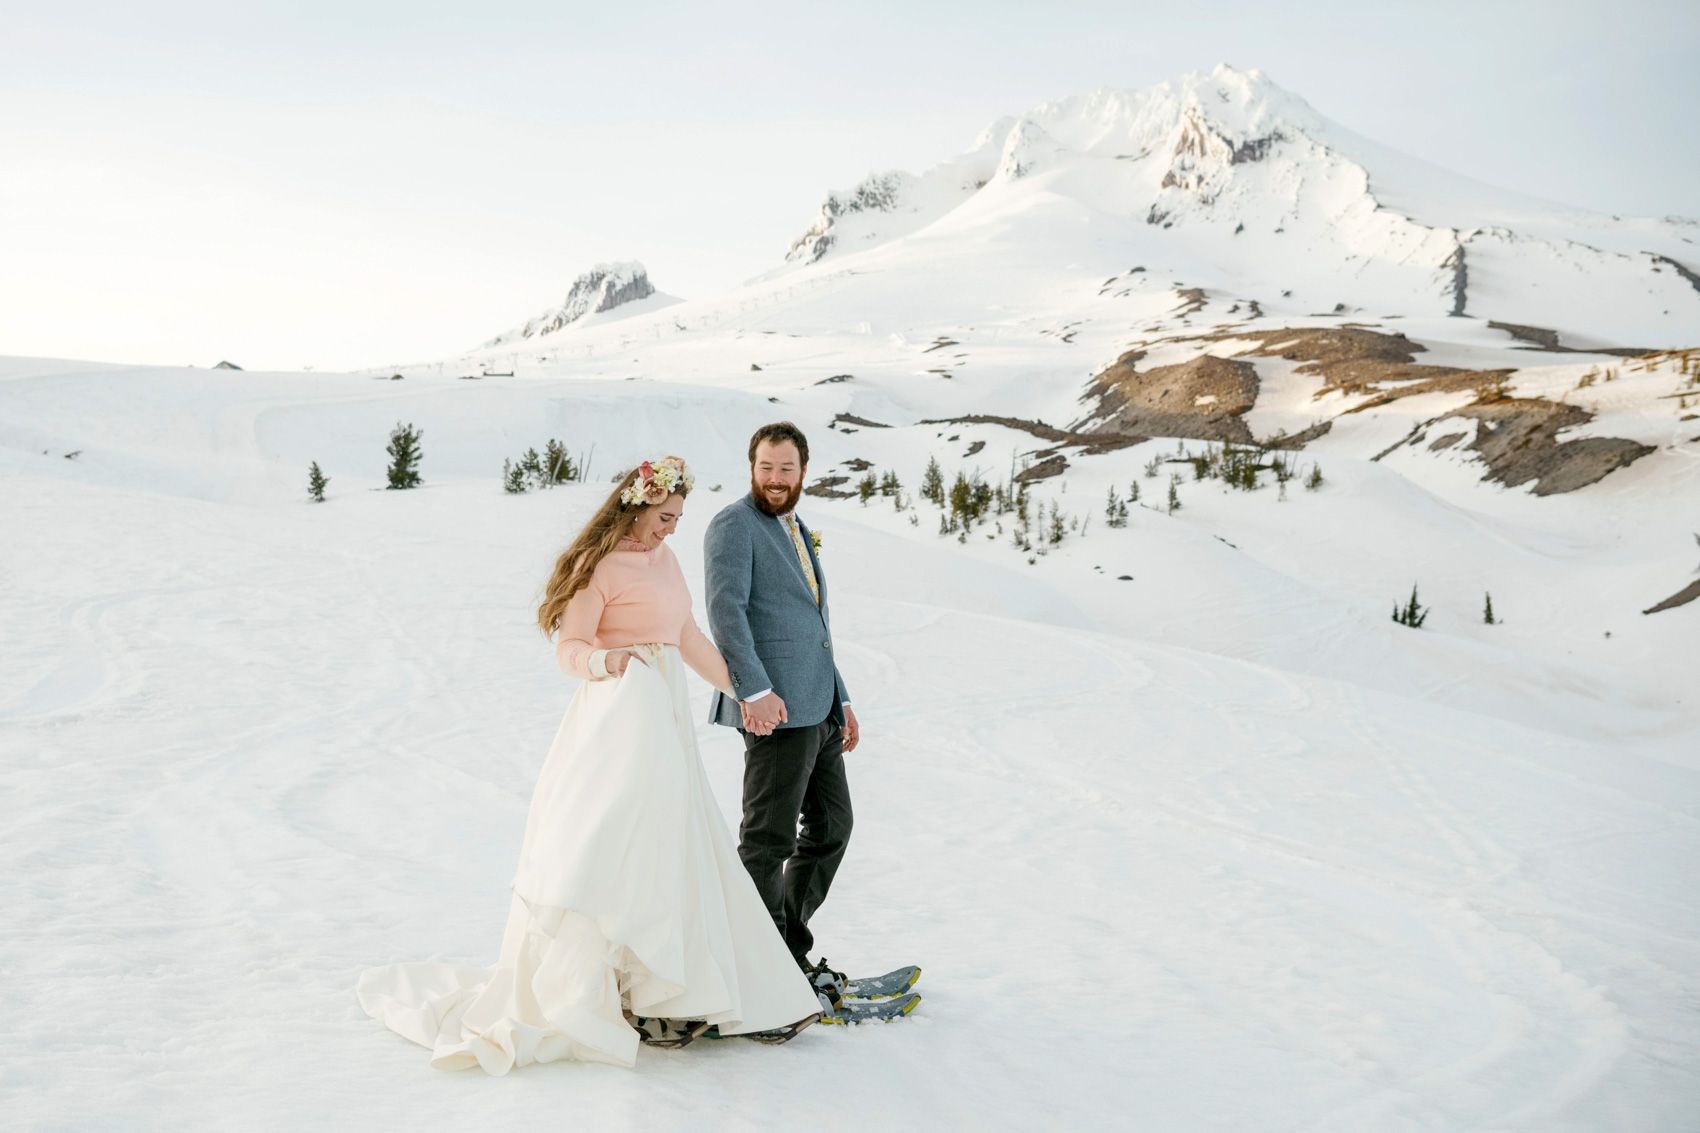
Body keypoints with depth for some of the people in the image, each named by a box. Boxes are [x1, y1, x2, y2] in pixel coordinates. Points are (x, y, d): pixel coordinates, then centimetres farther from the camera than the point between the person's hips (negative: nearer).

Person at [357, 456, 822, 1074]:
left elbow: (688, 638, 23)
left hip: (665, 718, 9)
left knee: (672, 850, 8)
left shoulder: (664, 559, 15)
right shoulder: (599, 565, -9)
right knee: (606, 845, -12)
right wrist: (603, 660, -32)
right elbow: (568, 647, -11)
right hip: (621, 715, -8)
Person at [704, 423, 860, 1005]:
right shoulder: (734, 526, -6)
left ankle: (789, 949, 26)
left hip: (819, 710, 9)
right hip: (776, 710, -9)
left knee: (831, 826, 14)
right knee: (769, 840, -4)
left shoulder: (797, 531, 22)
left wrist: (840, 698, 23)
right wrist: (754, 689, -29)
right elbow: (726, 609, -19)